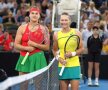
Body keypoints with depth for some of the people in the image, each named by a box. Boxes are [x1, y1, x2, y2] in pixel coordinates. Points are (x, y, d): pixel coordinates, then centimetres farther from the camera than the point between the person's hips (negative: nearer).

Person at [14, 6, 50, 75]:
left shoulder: (43, 29, 4)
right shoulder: (22, 28, 6)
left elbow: (47, 47, 2)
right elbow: (16, 45, 4)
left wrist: (35, 45, -11)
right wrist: (27, 48, -13)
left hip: (38, 58, -1)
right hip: (24, 58, 1)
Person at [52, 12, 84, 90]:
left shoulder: (76, 33, 0)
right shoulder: (56, 35, 5)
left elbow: (81, 48, 3)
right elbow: (54, 50, 14)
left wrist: (73, 53, -14)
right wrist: (58, 58, -5)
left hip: (74, 66, -2)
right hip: (62, 66, 2)